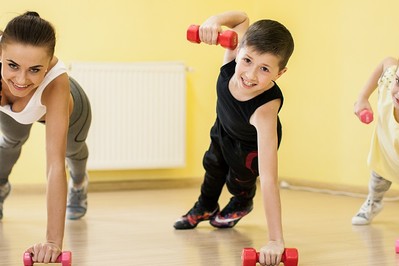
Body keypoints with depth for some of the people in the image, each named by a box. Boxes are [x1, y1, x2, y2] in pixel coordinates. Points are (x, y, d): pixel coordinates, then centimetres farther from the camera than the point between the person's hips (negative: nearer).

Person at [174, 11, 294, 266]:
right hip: (224, 129, 6)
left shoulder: (265, 110, -51)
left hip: (251, 144, -5)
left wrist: (276, 241, -56)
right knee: (214, 166, 27)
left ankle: (242, 203, 51)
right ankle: (206, 207, 60)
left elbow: (269, 180, -54)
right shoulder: (233, 57, -40)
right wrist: (213, 21, -43)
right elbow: (243, 17, -19)